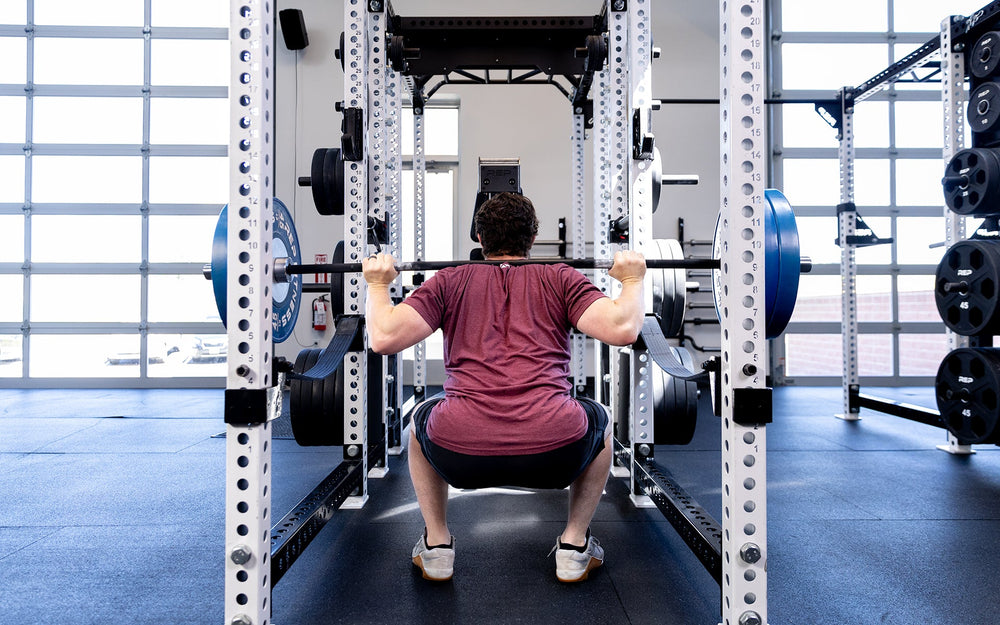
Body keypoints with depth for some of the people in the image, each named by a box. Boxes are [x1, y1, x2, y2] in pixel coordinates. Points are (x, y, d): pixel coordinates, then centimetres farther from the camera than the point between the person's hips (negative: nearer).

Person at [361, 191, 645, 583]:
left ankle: (437, 545, 34)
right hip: (555, 451, 0)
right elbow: (624, 330, 1)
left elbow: (384, 337, 5)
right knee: (599, 422, 35)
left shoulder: (450, 281, 16)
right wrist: (632, 280, 19)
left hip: (460, 454, 1)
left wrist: (378, 284, 23)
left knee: (421, 422, 37)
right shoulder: (560, 279, 15)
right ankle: (574, 545, 32)